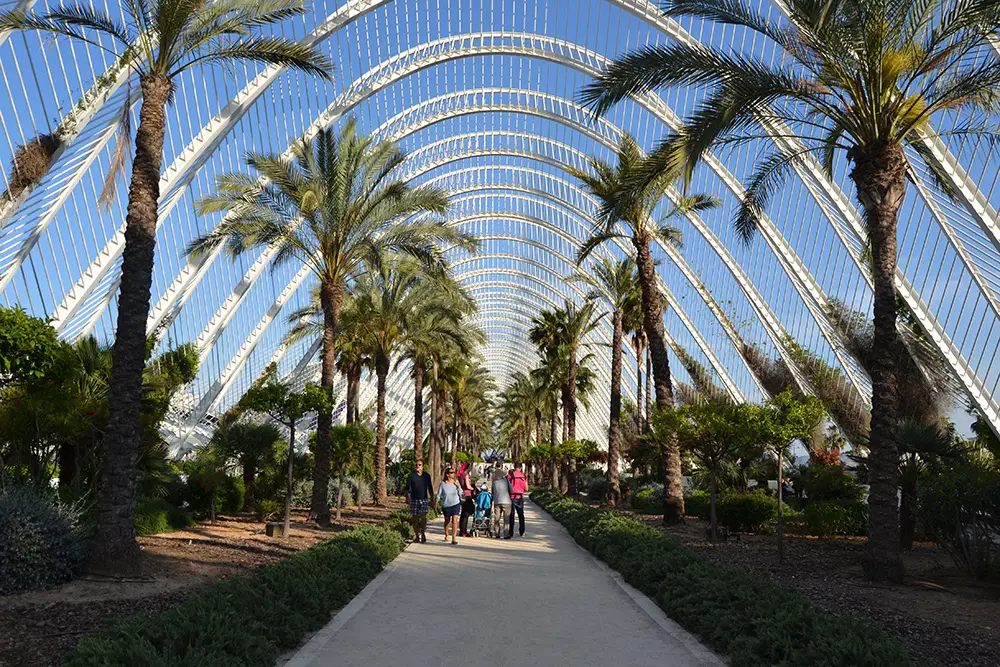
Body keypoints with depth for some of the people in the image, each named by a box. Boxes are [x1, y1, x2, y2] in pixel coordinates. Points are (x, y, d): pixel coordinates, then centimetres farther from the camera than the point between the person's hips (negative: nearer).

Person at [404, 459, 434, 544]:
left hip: (424, 499, 0)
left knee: (423, 516, -14)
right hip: (414, 499, 0)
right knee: (415, 518, 4)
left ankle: (423, 534, -6)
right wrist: (407, 497, -13)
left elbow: (430, 488, 15)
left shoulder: (426, 476, 8)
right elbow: (407, 487, 0)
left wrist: (432, 499, 12)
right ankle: (417, 535, 15)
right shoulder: (411, 475, 2)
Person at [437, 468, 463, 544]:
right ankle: (446, 535, 42)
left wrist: (458, 485, -16)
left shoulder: (455, 482, -3)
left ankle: (453, 538, -11)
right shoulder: (442, 484, -8)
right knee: (447, 521, 17)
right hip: (446, 505, 0)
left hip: (455, 504, 0)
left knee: (455, 520, -14)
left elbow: (460, 493, -2)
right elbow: (438, 495, -1)